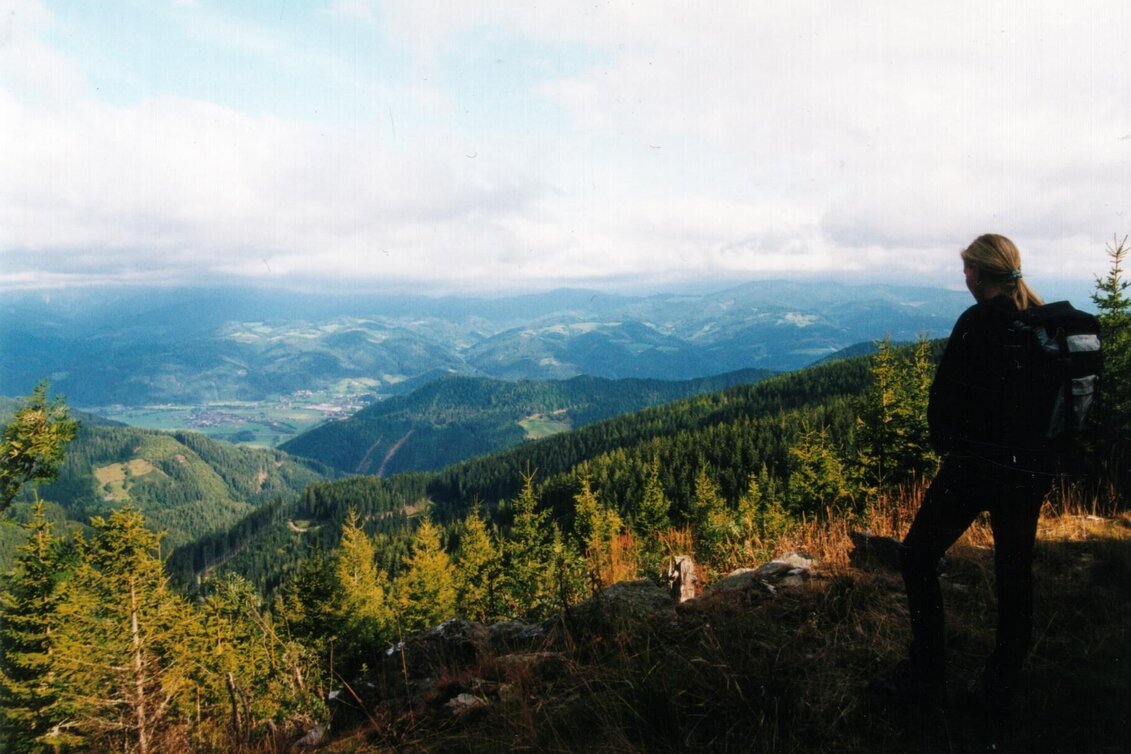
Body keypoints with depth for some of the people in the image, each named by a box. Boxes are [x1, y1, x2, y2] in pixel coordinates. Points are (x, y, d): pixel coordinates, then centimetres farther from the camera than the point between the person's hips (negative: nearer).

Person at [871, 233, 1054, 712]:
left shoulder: (978, 323, -14)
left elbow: (945, 394, -13)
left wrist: (945, 443, 3)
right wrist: (1036, 448, 16)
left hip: (978, 462, -7)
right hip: (1032, 467, 7)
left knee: (919, 555, 5)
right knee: (1015, 572, 15)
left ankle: (926, 676, 8)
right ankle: (1000, 687, 25)